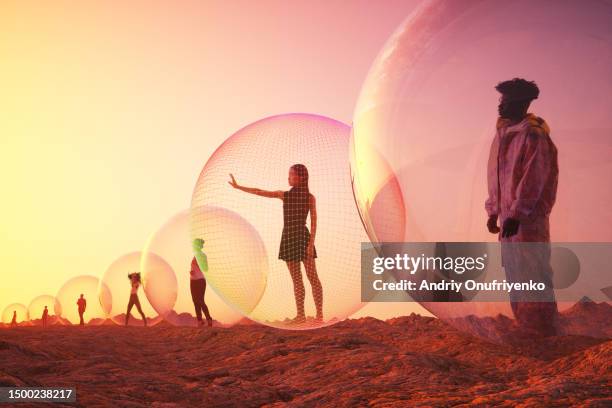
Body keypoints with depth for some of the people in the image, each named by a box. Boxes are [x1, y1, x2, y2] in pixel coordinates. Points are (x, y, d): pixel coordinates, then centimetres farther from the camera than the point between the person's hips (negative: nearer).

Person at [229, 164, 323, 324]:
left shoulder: (309, 197, -2)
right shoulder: (285, 195, 8)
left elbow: (314, 221, -6)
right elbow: (260, 192, 8)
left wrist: (311, 243, -15)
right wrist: (238, 186, 6)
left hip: (303, 237, -4)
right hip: (288, 238, 4)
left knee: (312, 276, -7)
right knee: (296, 279, 5)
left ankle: (319, 313, -5)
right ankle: (300, 314, 8)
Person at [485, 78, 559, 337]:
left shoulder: (534, 135, -14)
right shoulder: (502, 133, 12)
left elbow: (533, 179, -18)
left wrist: (517, 214, -21)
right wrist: (493, 211, 17)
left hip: (529, 218, -9)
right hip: (508, 216, 9)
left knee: (532, 276, -4)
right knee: (514, 275, 14)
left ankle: (541, 332, 5)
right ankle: (523, 326, 25)